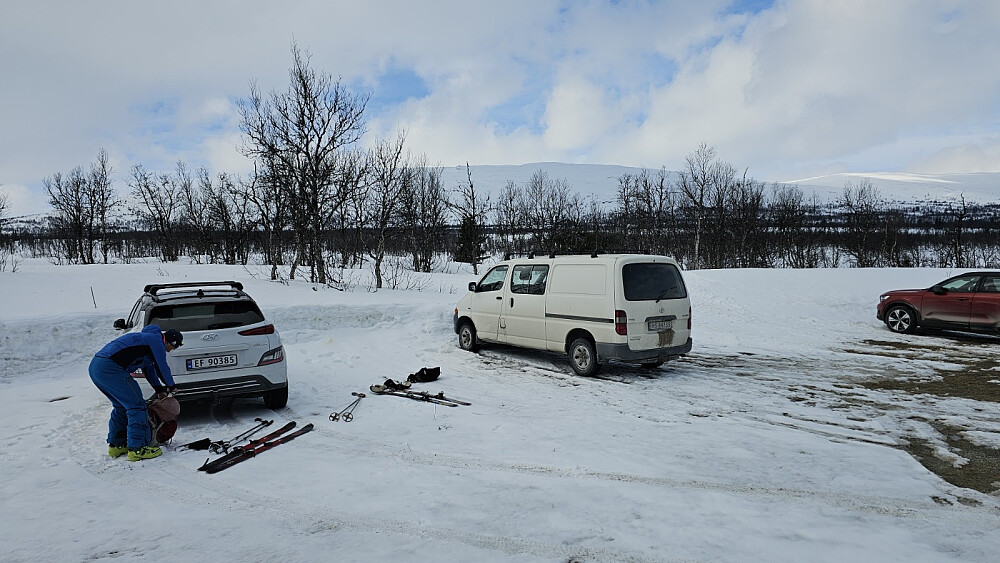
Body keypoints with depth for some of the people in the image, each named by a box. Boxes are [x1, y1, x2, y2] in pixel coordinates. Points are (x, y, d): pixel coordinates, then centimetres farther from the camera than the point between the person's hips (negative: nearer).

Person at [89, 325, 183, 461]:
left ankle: (115, 445, 28)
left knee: (121, 406, 22)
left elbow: (149, 367, 37)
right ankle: (137, 449, -5)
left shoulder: (146, 337, 27)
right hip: (110, 369, -11)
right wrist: (171, 386, 18)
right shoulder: (156, 340, -4)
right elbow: (162, 368, 0)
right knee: (136, 406, -6)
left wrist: (159, 389, 41)